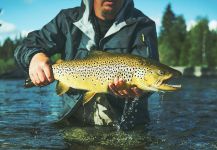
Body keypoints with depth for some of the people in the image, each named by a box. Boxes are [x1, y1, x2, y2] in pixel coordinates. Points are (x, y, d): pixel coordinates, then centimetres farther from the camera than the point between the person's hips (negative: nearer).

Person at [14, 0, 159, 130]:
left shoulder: (142, 26, 0)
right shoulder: (69, 19, 6)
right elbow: (26, 46, 8)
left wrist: (138, 89, -39)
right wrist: (35, 56, -17)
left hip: (124, 124, -1)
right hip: (75, 119, 2)